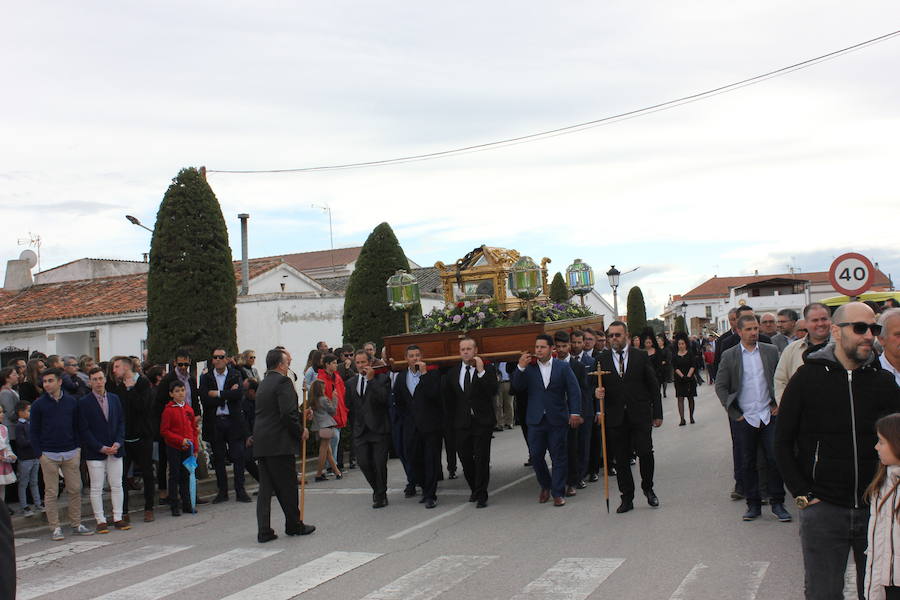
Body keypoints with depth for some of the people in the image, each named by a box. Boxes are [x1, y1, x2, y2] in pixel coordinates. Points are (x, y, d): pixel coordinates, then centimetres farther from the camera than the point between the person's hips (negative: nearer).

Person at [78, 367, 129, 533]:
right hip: (95, 452, -4)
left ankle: (117, 518, 13)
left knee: (117, 485, 6)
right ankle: (100, 520, 8)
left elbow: (121, 422, 10)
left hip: (115, 449, 4)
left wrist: (118, 443, -5)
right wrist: (101, 448, -12)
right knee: (96, 488, 0)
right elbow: (84, 430, -7)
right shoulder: (84, 402, -4)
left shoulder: (114, 399, 9)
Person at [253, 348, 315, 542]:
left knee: (265, 488, 8)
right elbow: (288, 413, -20)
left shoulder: (263, 384, 17)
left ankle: (264, 530, 5)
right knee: (287, 487, 4)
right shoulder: (283, 382, -10)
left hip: (261, 444, 8)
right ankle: (294, 525, 15)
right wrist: (300, 432, -6)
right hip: (280, 443, -8)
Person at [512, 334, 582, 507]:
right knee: (535, 455, 4)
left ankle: (558, 493, 11)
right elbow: (517, 387, -6)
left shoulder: (563, 367, 1)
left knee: (559, 456, 2)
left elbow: (574, 390, 1)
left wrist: (575, 413, -6)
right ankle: (545, 486, 26)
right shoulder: (529, 368, 4)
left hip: (557, 419, -1)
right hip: (536, 420, 2)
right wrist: (520, 368, -18)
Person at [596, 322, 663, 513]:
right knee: (621, 459, 4)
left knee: (646, 453, -6)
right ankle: (627, 498, 15)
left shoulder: (641, 356, 3)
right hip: (615, 417, 1)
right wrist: (598, 392, -16)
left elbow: (653, 386, 5)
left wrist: (657, 413, 3)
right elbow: (600, 386, 9)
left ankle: (648, 488, 19)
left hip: (640, 416, -1)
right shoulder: (602, 360, 6)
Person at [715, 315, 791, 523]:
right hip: (744, 418, 0)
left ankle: (777, 503, 11)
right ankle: (753, 504, 16)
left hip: (769, 415, 1)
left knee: (775, 459, -1)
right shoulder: (729, 356, 1)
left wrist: (778, 404, 3)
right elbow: (720, 386, 2)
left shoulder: (771, 351, 5)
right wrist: (734, 413, -1)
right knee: (747, 463, 5)